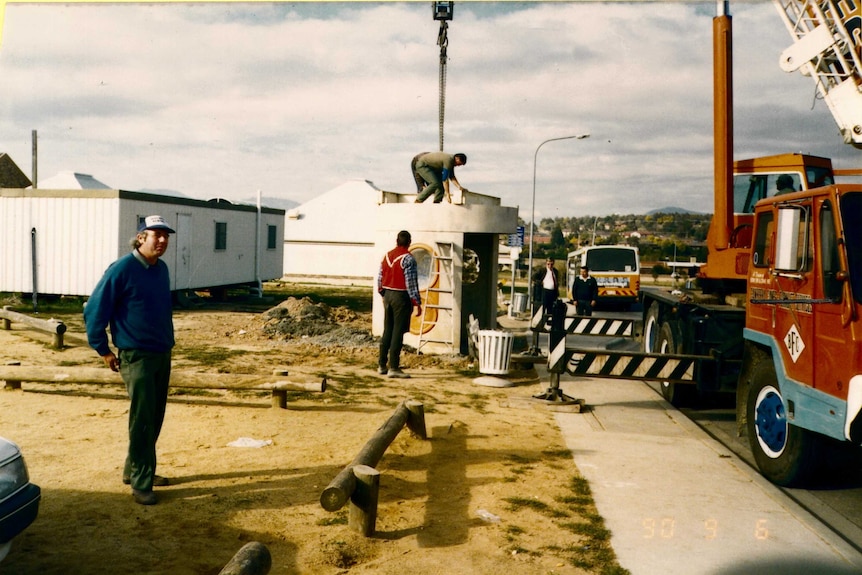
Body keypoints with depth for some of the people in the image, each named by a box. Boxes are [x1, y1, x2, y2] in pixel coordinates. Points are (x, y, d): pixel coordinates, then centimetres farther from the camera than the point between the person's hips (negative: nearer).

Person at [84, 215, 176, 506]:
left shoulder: (162, 269, 7)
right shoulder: (122, 269, -14)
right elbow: (94, 310, -11)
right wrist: (103, 350, -7)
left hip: (163, 354, 7)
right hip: (136, 356, -7)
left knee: (155, 418, 14)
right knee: (142, 419, -5)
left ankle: (135, 469, 29)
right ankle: (140, 483, 3)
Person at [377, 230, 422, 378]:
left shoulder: (387, 256, 8)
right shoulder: (408, 259, -13)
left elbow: (380, 279, 12)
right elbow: (411, 283, -16)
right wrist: (417, 303, -12)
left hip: (388, 295, 7)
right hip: (402, 297, -7)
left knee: (387, 331, 14)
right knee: (398, 332, -4)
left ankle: (382, 365, 19)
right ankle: (393, 367, -4)